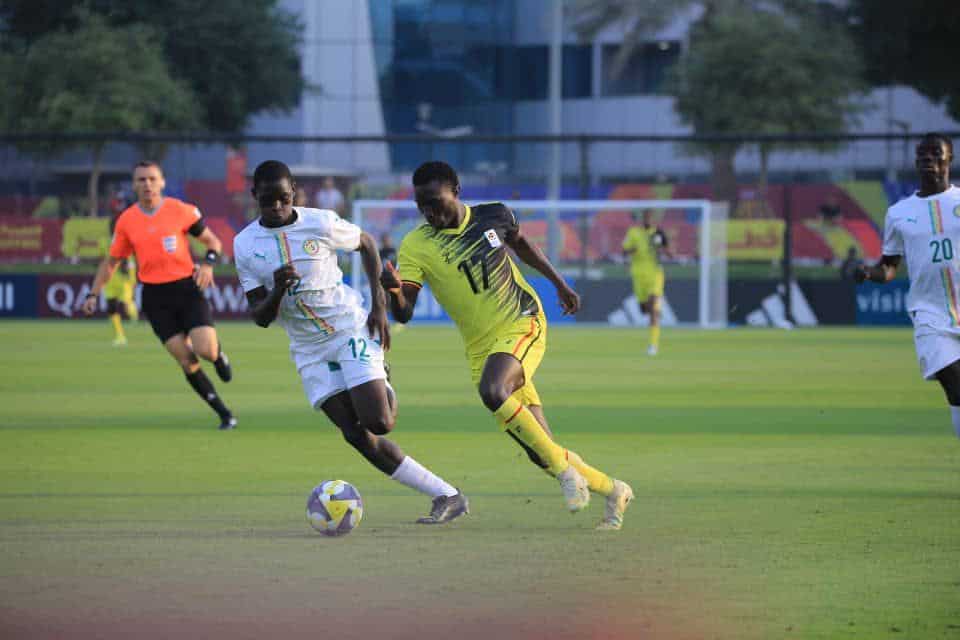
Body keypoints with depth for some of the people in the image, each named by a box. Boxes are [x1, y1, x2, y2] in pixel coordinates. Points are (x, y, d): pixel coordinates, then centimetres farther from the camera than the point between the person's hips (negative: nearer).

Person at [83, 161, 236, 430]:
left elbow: (212, 241, 7)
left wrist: (208, 264, -14)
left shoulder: (181, 211, -3)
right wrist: (94, 294, 6)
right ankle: (224, 415, 5)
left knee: (205, 350, -18)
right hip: (155, 297, 2)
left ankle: (219, 355, 22)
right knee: (186, 361, -6)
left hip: (187, 289, -1)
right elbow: (111, 261, 14)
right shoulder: (126, 221, 3)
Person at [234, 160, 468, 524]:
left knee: (377, 422, -19)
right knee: (356, 434, -8)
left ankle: (388, 397, 21)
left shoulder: (321, 224, -11)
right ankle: (445, 496, -3)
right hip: (309, 349, 3)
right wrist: (277, 291, -25)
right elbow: (260, 317, -3)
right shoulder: (245, 245, -4)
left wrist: (379, 305, 1)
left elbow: (366, 244, 9)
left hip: (352, 329, -3)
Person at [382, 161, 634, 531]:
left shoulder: (493, 216, -3)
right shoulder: (416, 246, -8)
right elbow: (404, 314, -16)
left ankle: (564, 467, -20)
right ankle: (613, 492, 23)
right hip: (482, 347, 3)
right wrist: (394, 290, -38)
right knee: (539, 452, 1)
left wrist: (559, 283, 24)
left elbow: (520, 244, 20)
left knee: (492, 390, -34)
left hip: (523, 326, -3)